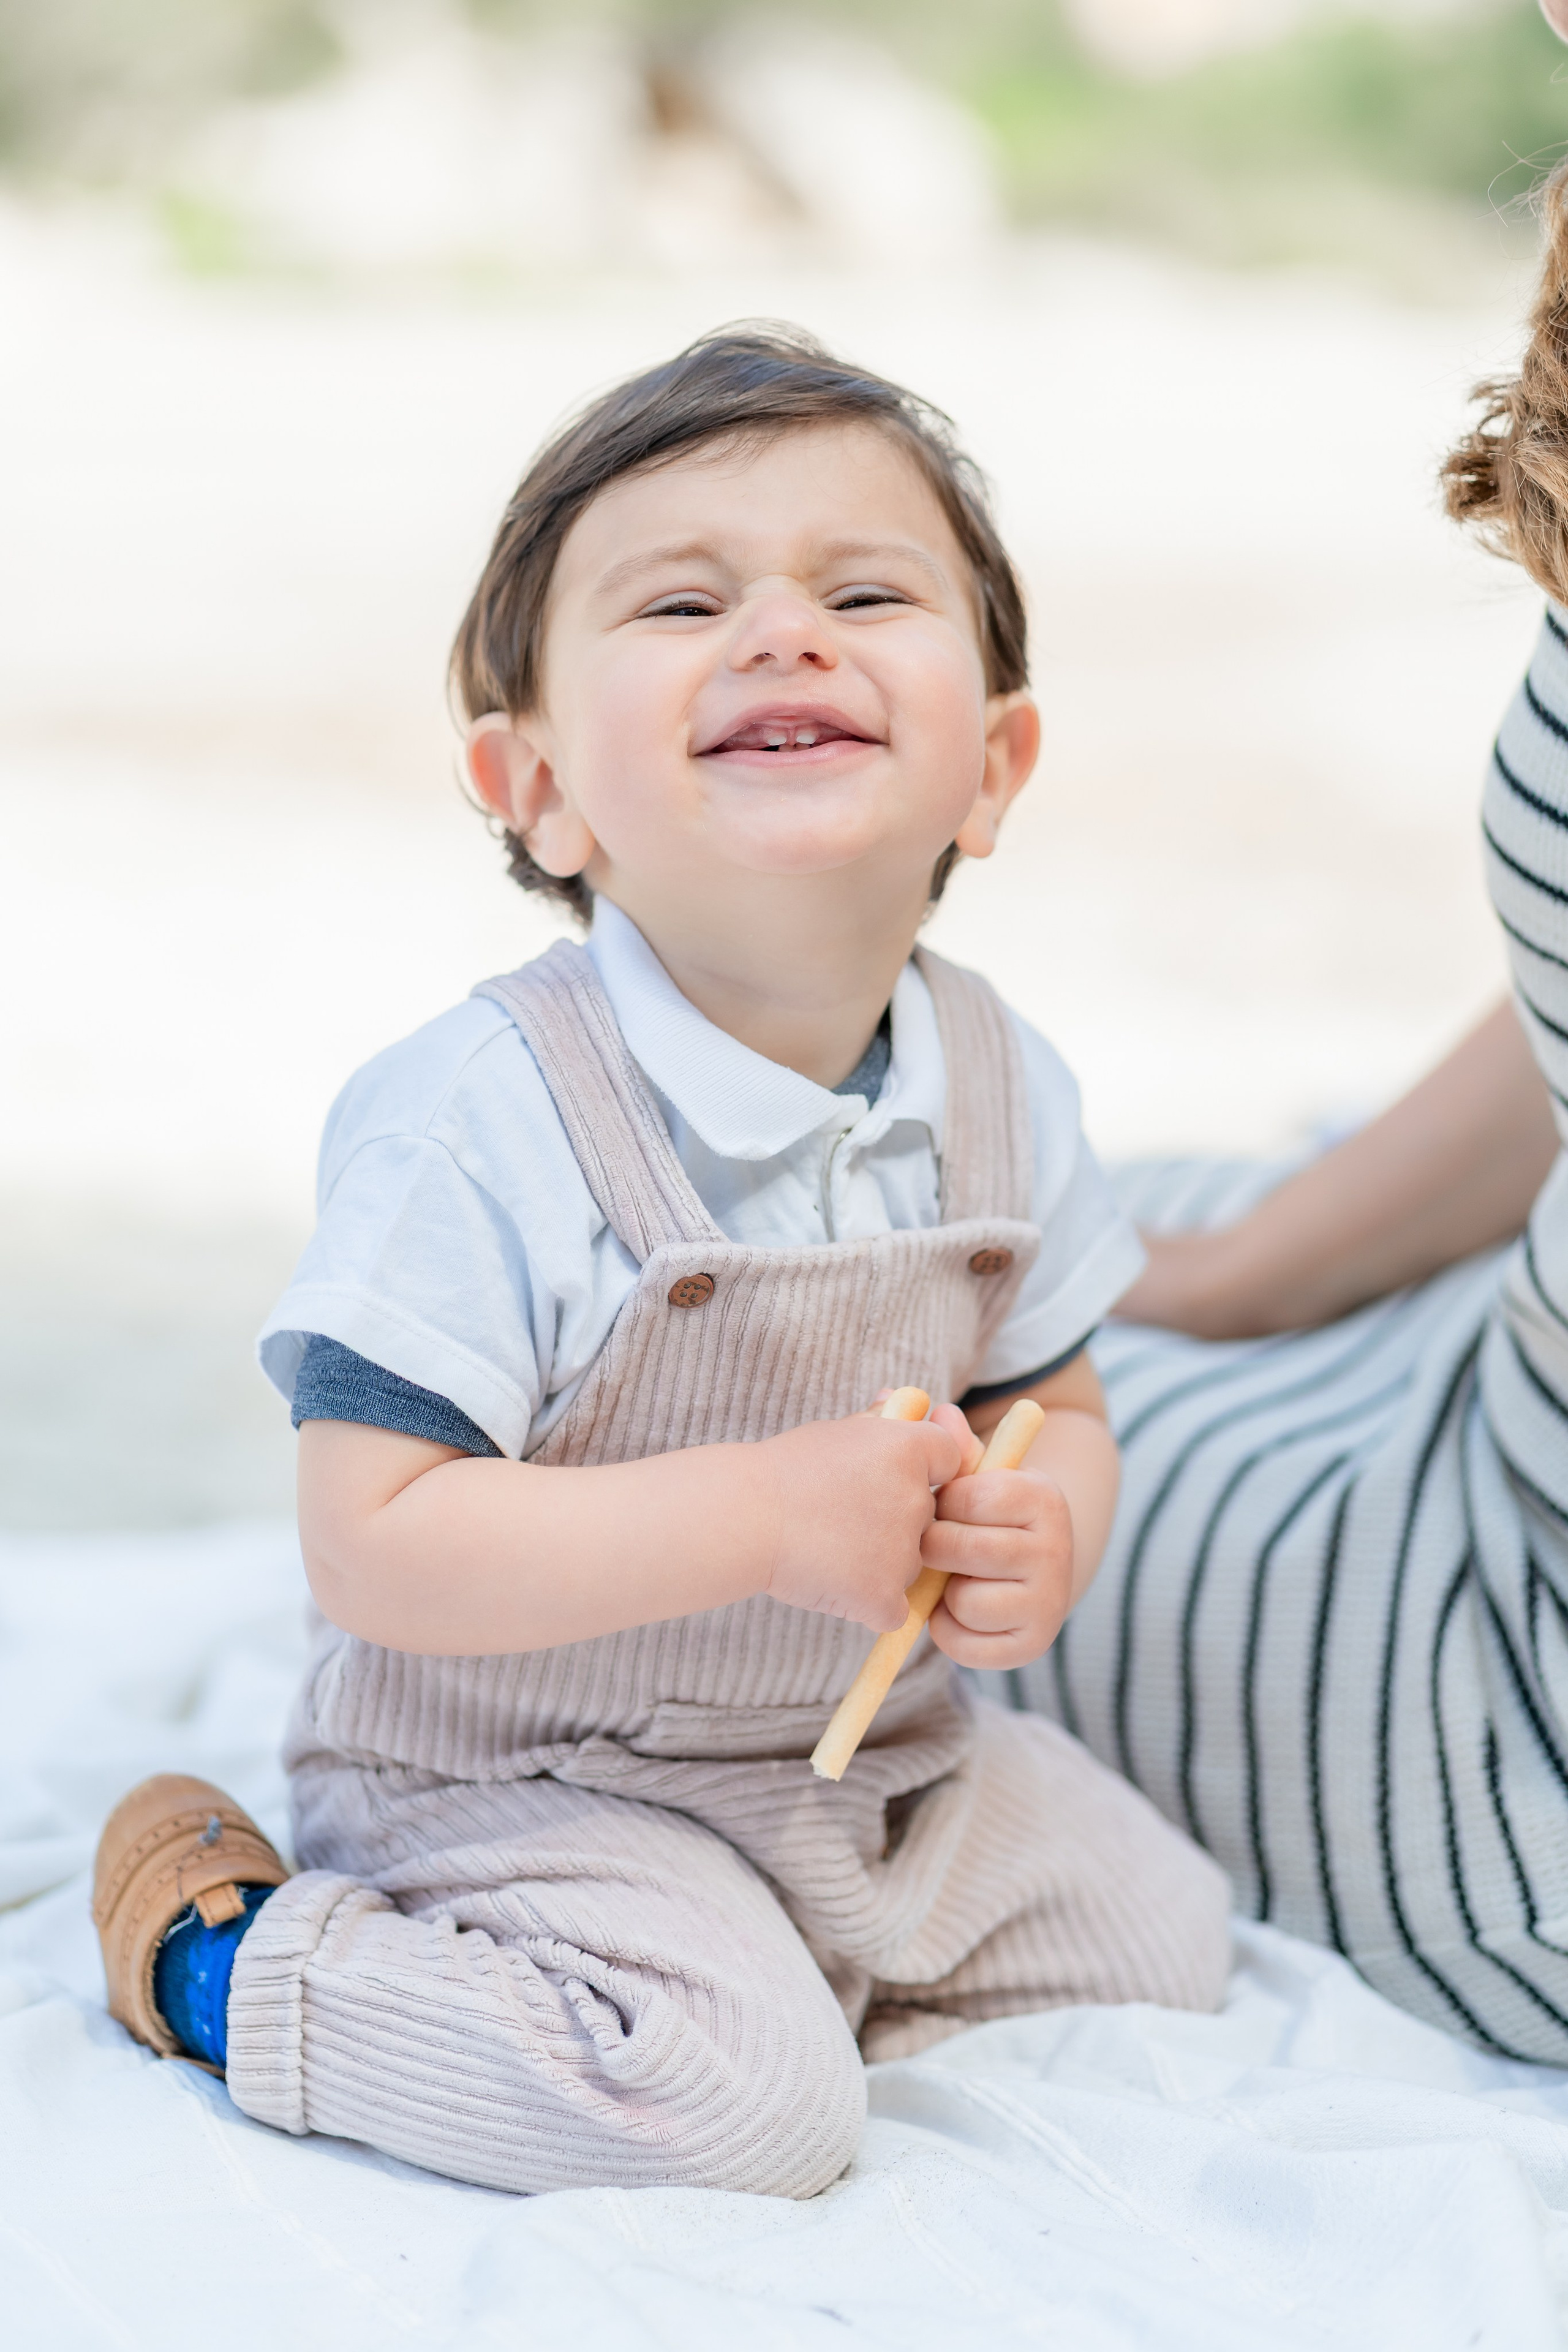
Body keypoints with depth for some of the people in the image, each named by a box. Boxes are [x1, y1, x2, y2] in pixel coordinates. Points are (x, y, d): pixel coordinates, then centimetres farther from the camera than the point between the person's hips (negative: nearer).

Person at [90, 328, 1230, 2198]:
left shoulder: (997, 1082, -5)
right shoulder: (482, 1118, -26)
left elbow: (1053, 1408, 9)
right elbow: (372, 1542, -27)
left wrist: (1042, 1538, -16)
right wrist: (768, 1516, -31)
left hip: (876, 1754, 7)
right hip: (526, 1781, -7)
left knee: (1165, 1936, 11)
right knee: (739, 2108, -25)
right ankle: (225, 1955, -4)